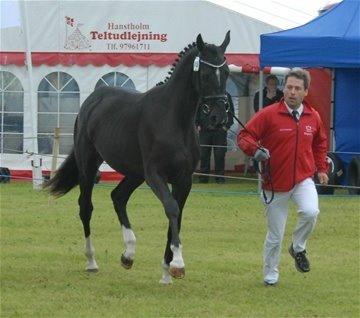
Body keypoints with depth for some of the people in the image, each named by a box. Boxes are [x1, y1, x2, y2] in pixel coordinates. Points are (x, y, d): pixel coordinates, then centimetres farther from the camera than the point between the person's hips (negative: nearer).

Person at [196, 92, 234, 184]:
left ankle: (220, 176, 4)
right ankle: (203, 176, 6)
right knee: (204, 155, 0)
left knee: (220, 155, -2)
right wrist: (197, 124, 5)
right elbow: (196, 111, 14)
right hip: (204, 130, 2)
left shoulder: (225, 96, 5)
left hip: (220, 130, -1)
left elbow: (230, 111, 6)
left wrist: (227, 125, -2)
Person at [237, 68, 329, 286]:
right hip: (275, 183, -2)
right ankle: (271, 274, 26)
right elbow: (244, 136, -9)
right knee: (275, 235, 5)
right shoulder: (268, 115, -9)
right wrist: (255, 150, -28)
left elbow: (320, 143, 22)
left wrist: (321, 168, 15)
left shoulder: (313, 117, 3)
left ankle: (298, 248, 1)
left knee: (310, 212, -27)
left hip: (303, 180, 2)